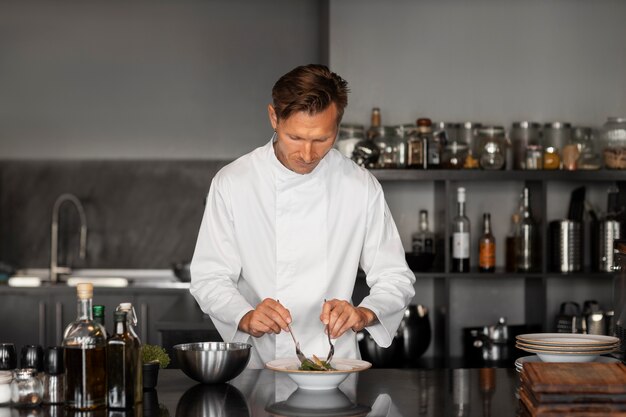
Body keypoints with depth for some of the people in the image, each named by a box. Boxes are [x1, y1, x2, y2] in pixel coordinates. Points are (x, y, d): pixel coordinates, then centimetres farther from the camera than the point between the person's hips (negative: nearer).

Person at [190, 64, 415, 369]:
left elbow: (395, 278, 6)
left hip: (337, 363, 1)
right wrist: (246, 317, -18)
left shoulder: (362, 187, 2)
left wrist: (364, 314, -14)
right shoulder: (231, 183, -1)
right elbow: (208, 278, 1)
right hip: (257, 365, -1)